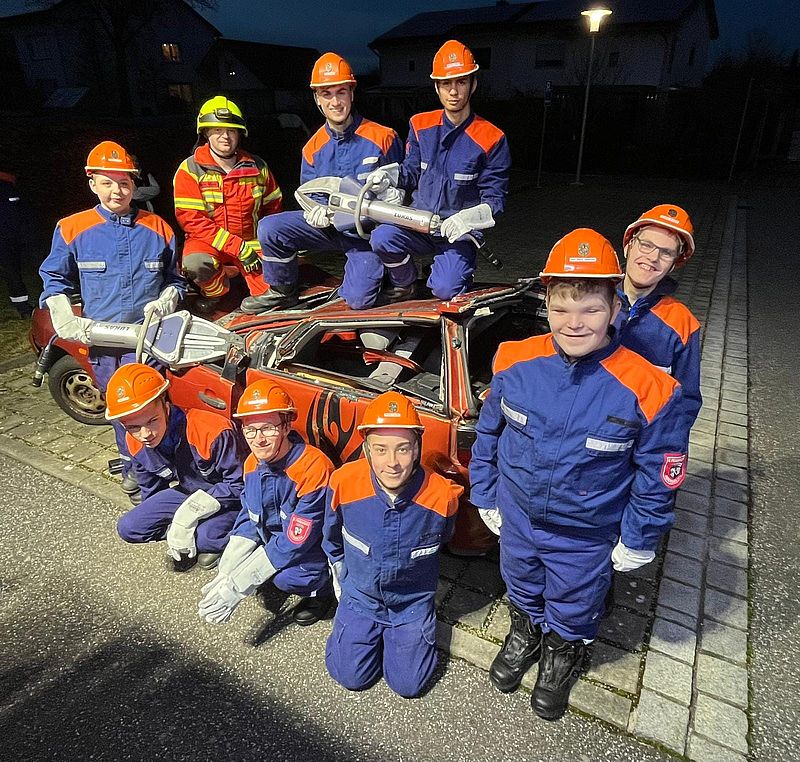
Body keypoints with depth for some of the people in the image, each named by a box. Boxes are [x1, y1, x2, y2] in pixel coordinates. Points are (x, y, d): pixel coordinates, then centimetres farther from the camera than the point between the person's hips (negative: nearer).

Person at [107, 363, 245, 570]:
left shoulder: (213, 432, -35)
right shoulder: (136, 444, -12)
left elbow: (238, 485, -25)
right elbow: (150, 490, 7)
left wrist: (189, 512, -28)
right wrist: (174, 528, 3)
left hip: (227, 499, -6)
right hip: (186, 493, 6)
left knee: (207, 536, -34)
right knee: (127, 528, -5)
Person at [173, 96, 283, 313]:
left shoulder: (257, 167, 2)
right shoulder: (190, 170, -8)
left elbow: (273, 207, 12)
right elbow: (191, 220, -15)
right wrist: (237, 247, -22)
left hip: (251, 242, 2)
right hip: (208, 242, -2)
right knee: (195, 263, -36)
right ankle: (216, 290, 1)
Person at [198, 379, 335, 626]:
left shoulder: (314, 468, -32)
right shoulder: (252, 463, -8)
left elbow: (297, 539, -30)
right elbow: (248, 521, 0)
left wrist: (236, 587, -28)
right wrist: (224, 575, -15)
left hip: (314, 547, -7)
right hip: (273, 539, 8)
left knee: (286, 577, -32)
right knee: (232, 558, -10)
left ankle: (323, 588, 0)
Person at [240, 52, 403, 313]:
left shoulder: (383, 137, -8)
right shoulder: (313, 148, 3)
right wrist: (318, 213, -15)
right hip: (328, 225, 4)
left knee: (358, 299, -21)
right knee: (269, 228, -16)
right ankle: (282, 292, 7)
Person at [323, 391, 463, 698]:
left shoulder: (442, 495, -26)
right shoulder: (344, 483, -24)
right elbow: (332, 540, 0)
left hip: (413, 601, 0)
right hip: (360, 595, 1)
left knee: (408, 684, -3)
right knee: (351, 676, -3)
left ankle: (414, 631, 25)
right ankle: (363, 629, 26)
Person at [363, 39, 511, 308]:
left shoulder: (491, 139, -7)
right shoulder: (420, 125, 4)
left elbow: (495, 199, -8)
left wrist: (466, 219, -28)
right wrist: (387, 175, -9)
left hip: (459, 233, -3)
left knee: (445, 291, -26)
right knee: (382, 237, -28)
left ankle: (438, 276, 14)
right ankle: (404, 285, 3)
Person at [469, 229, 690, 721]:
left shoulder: (646, 389, -26)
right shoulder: (515, 363, -19)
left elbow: (659, 474, -12)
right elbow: (488, 432, -3)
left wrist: (638, 541, -3)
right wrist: (485, 494, 5)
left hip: (586, 534, -2)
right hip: (517, 516, 2)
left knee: (573, 605, 26)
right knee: (522, 588, 30)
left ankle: (564, 654, 59)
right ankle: (526, 632, 63)